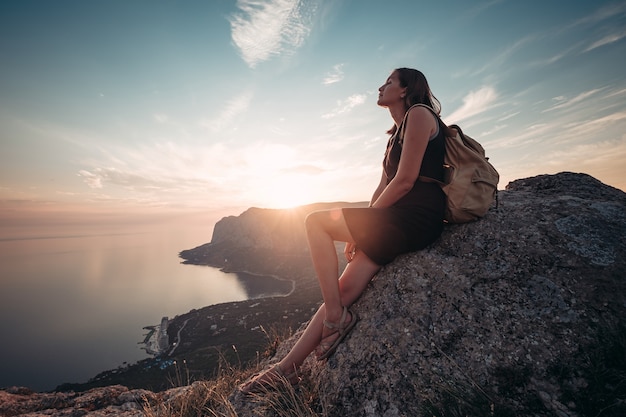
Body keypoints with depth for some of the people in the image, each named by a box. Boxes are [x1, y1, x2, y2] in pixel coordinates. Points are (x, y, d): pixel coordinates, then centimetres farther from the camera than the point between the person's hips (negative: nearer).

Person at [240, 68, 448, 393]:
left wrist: (362, 227, -7)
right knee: (344, 287, -1)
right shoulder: (396, 133, 25)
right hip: (397, 221, 8)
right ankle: (288, 366, 7)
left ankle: (337, 316, -7)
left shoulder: (419, 114, -2)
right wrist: (360, 231, 9)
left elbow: (405, 181, -14)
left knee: (316, 221, -12)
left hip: (416, 218, -8)